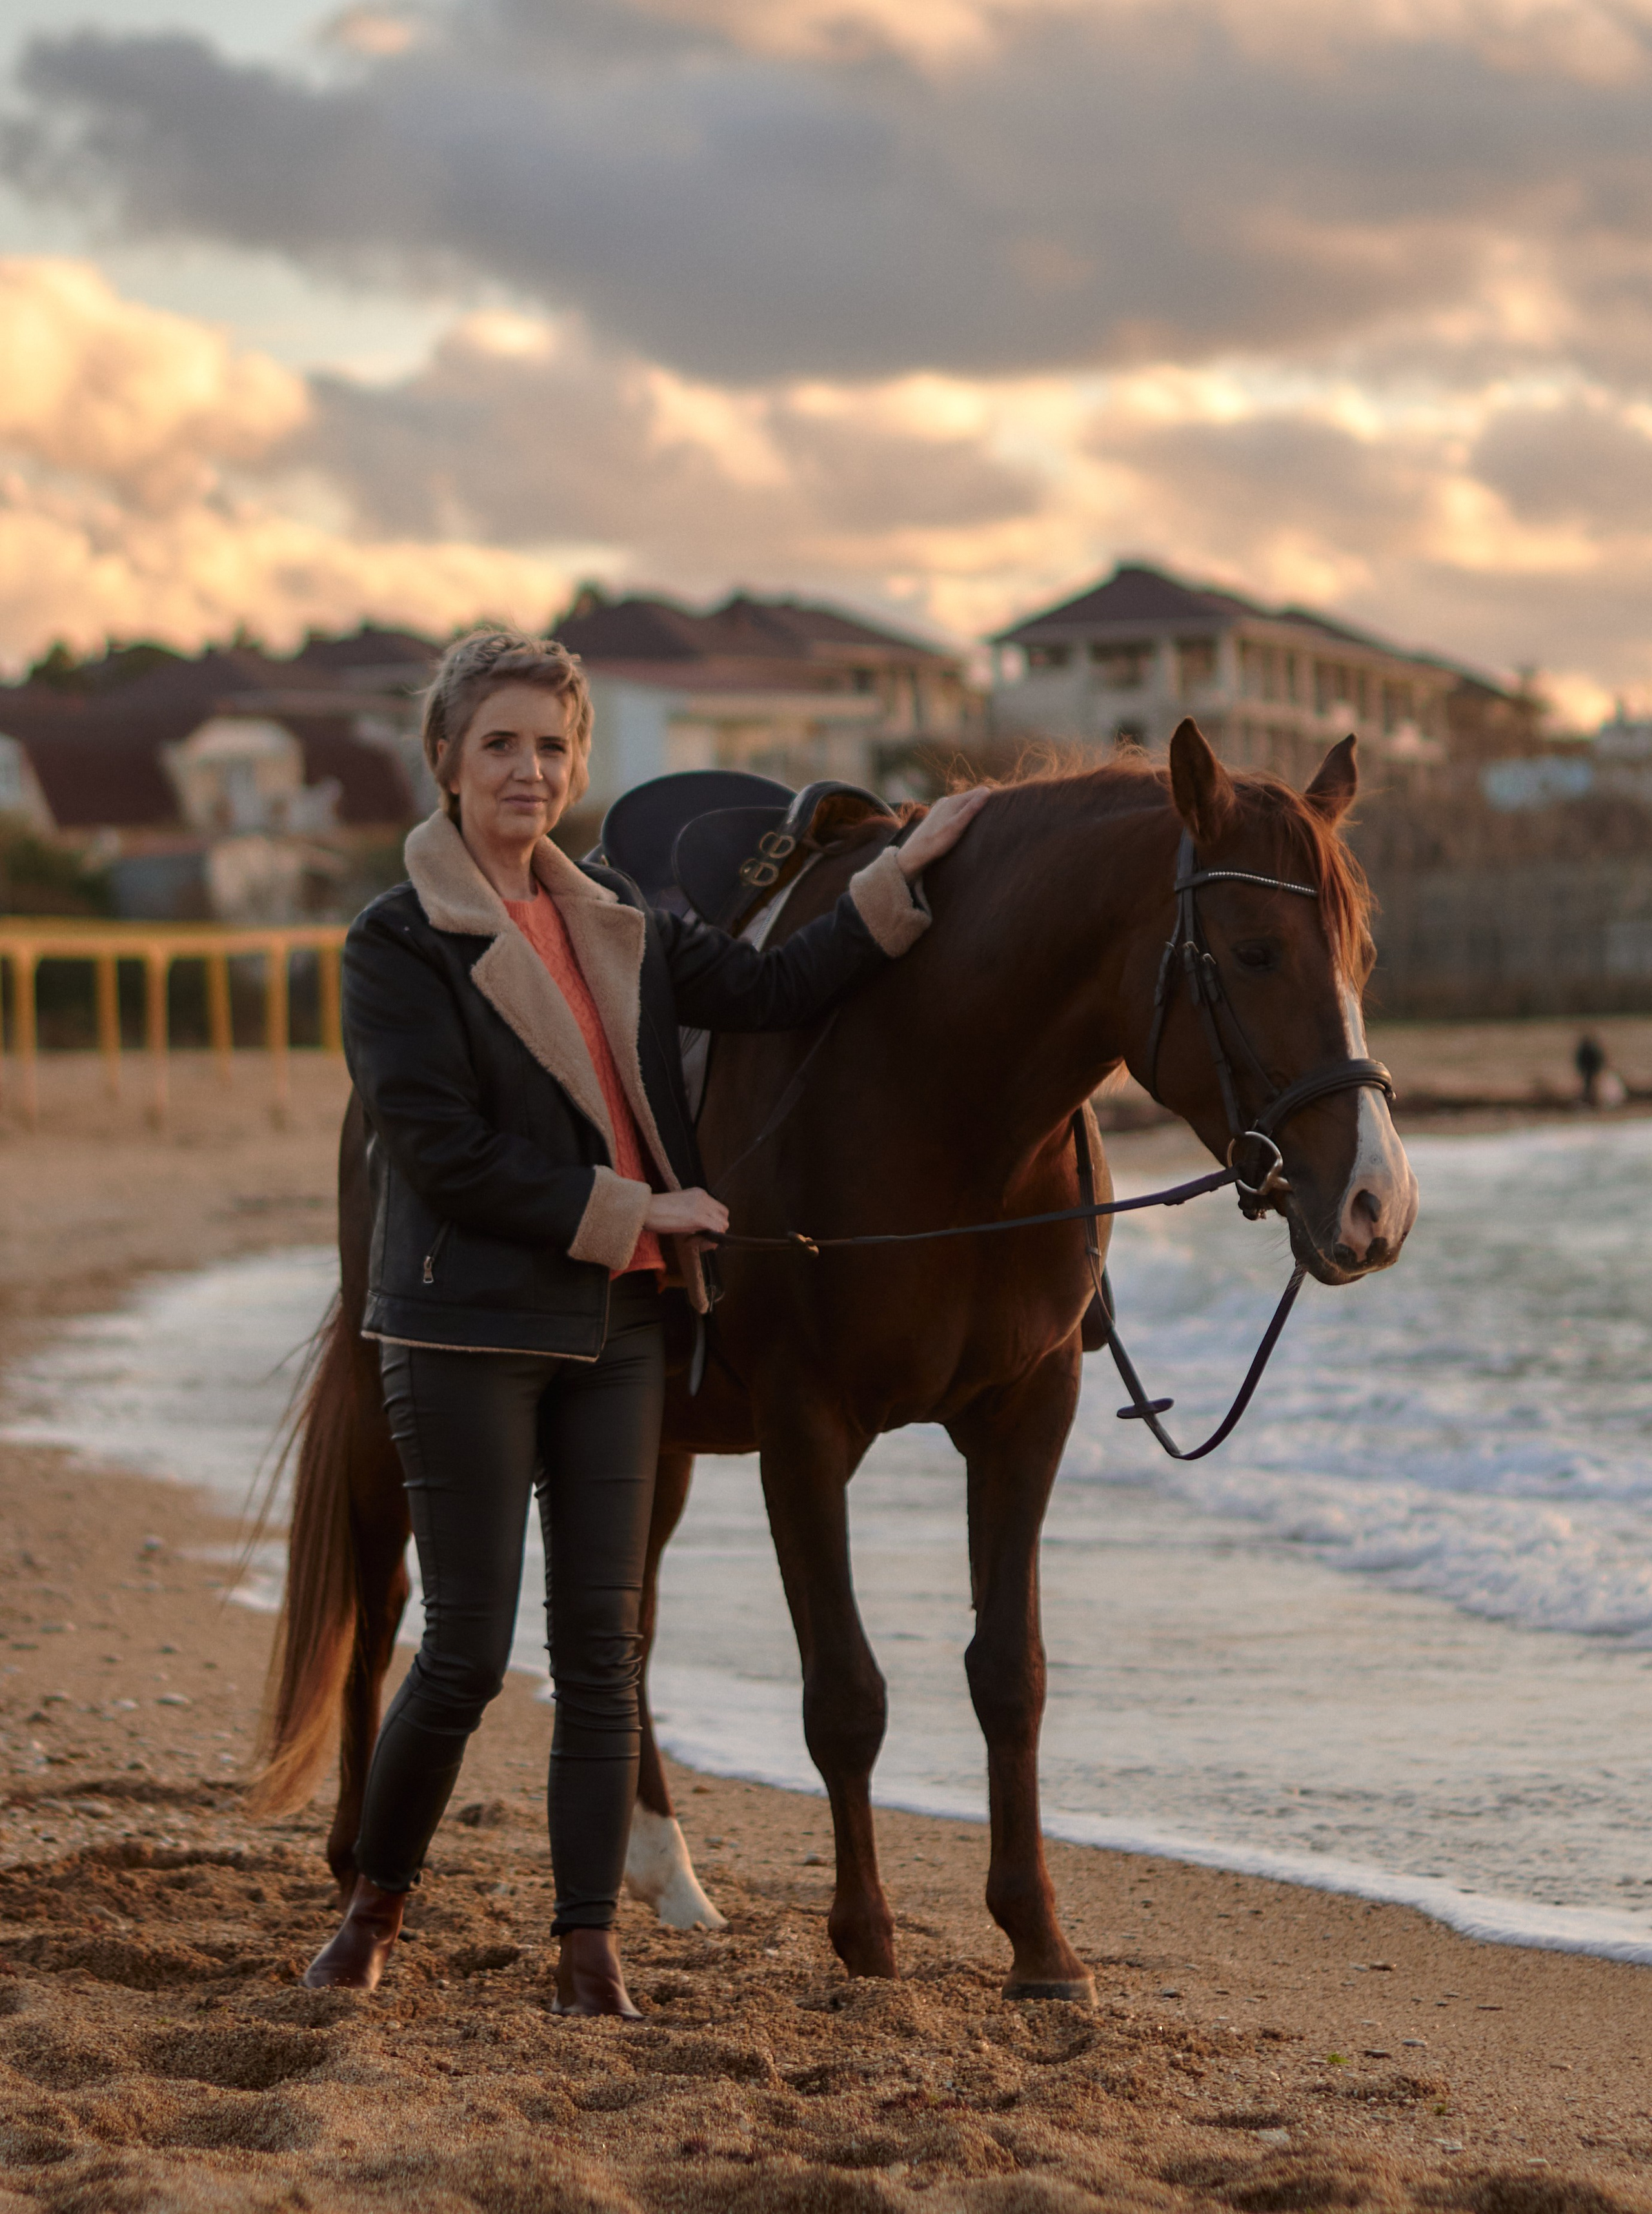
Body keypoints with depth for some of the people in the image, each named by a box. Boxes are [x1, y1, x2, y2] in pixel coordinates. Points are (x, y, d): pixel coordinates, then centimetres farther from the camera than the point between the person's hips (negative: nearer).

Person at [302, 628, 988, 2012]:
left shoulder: (617, 926, 13)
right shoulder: (399, 945, -6)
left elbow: (775, 991, 9)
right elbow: (441, 1152, -13)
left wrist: (908, 874, 2)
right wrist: (625, 1210, -13)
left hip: (615, 1327, 6)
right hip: (471, 1332, -5)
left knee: (602, 1648, 2)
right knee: (469, 1652, -4)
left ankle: (590, 1949, 5)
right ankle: (375, 1909, 17)